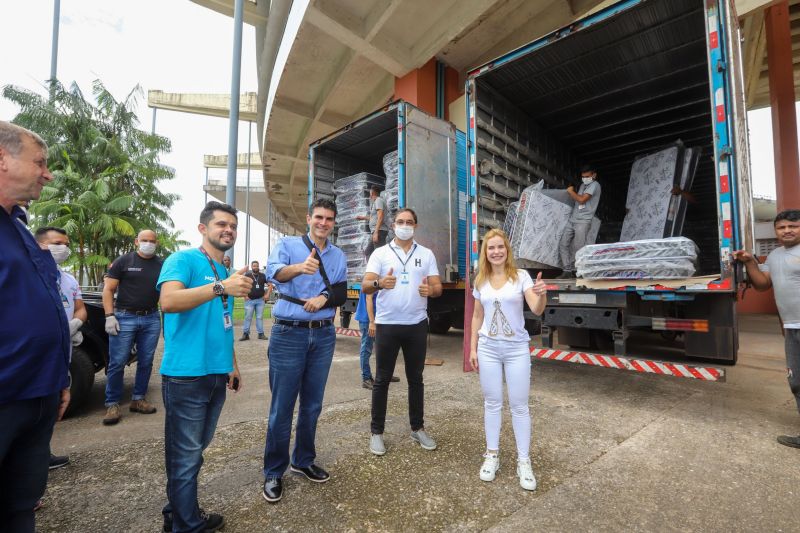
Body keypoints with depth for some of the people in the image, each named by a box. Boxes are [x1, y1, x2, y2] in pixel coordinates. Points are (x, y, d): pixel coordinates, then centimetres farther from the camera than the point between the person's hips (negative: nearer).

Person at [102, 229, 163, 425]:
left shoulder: (162, 265, 8)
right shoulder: (122, 262, 1)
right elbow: (108, 289, 0)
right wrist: (109, 316, -10)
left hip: (152, 319, 3)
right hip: (124, 317, -3)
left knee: (146, 362, 9)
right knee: (117, 362, 0)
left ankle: (138, 399, 21)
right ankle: (112, 404, 10)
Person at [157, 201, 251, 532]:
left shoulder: (225, 271, 14)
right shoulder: (183, 259, -7)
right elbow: (168, 301, -27)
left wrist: (233, 365, 20)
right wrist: (221, 287, -35)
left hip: (217, 375, 8)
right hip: (186, 375, -8)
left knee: (195, 450, 20)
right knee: (186, 455, 4)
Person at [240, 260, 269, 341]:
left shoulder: (263, 275, 7)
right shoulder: (247, 275, 2)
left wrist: (267, 294, 4)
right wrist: (244, 295, -5)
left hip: (260, 300, 1)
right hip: (249, 300, -1)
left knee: (260, 317, 4)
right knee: (248, 317, 1)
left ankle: (261, 334, 8)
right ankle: (245, 334, 6)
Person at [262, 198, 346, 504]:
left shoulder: (338, 256, 11)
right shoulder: (287, 245, -2)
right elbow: (274, 272, -22)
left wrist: (325, 297, -12)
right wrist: (299, 267, -43)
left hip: (324, 335, 4)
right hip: (289, 333, -4)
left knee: (312, 404, 14)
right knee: (282, 406, 3)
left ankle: (303, 461, 34)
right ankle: (274, 472, 22)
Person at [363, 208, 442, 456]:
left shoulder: (426, 254, 7)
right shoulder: (380, 253, 0)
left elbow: (438, 287, 3)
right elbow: (365, 286, -10)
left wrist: (430, 290, -21)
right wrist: (380, 283, -33)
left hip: (417, 325, 2)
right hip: (387, 325, -2)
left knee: (415, 378, 14)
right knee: (382, 379, 6)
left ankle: (418, 428, 28)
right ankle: (376, 432, 20)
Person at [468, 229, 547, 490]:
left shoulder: (521, 276, -6)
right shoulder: (480, 281, 3)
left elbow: (537, 310, -16)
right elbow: (477, 316, 8)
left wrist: (542, 294, -37)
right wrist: (473, 349, 6)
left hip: (517, 348, -2)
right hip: (488, 348, 2)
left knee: (519, 405, 6)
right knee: (492, 403, 12)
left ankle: (524, 461, 21)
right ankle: (492, 454, 27)